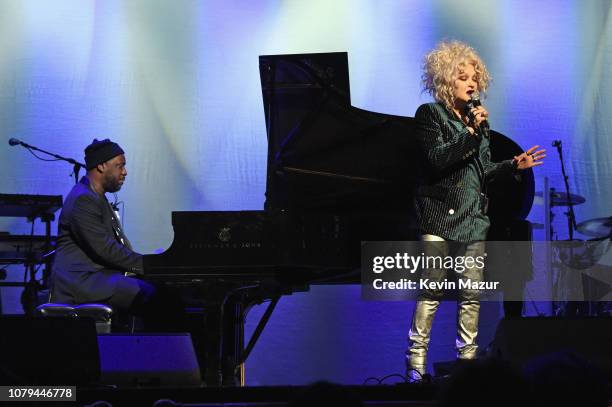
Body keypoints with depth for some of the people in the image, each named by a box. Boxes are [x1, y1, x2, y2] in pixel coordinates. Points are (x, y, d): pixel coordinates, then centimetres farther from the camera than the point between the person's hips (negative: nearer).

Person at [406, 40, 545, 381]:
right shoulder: (430, 114, -1)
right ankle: (417, 362, -4)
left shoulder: (478, 117, 17)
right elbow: (437, 158, -14)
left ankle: (467, 359, 10)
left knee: (472, 294, 4)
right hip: (440, 215, -6)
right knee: (433, 290, -8)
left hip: (474, 216, 6)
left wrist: (514, 165, 8)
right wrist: (470, 134, -20)